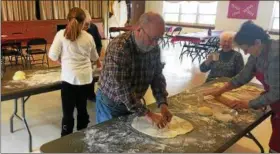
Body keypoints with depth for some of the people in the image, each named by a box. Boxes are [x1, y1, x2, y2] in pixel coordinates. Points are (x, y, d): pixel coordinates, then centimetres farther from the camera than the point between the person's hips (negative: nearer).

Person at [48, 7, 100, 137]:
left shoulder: (61, 34, -4)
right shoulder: (88, 37, 3)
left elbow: (53, 55, -4)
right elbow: (94, 57, 17)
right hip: (85, 77, 3)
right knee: (82, 108, 17)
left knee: (68, 111, 5)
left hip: (69, 77, -3)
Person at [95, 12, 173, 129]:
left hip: (133, 103, 6)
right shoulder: (118, 48, -30)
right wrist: (148, 114, -34)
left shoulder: (154, 48, -8)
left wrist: (163, 104, -15)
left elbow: (158, 77, -1)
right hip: (111, 104, -6)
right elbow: (121, 88, -34)